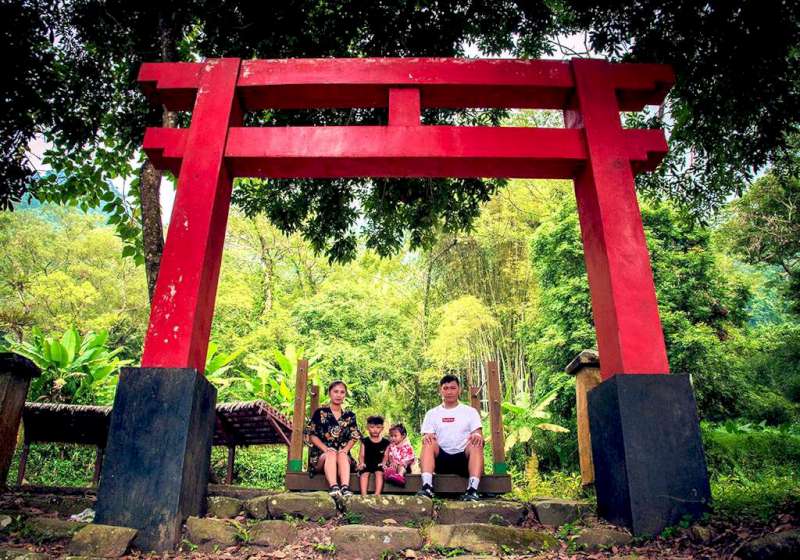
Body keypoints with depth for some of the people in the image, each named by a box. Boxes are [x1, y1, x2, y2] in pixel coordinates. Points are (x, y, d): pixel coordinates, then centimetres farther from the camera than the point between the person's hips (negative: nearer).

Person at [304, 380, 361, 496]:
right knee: (331, 454, -34)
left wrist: (345, 449, -8)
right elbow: (311, 435, 0)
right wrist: (325, 448, -15)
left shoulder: (349, 416, 12)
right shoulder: (320, 412, 3)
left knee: (342, 455, -32)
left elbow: (354, 437, 13)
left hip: (343, 455, 2)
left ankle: (345, 488, -51)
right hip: (321, 455, -2)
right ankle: (334, 487, -52)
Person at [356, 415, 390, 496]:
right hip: (367, 464, 1)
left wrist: (383, 463, -16)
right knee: (364, 473, -28)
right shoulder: (365, 441, 11)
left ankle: (377, 494, -36)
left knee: (379, 473, -30)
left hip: (379, 465, 0)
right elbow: (361, 455, 6)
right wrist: (361, 463, -14)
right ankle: (363, 494, -35)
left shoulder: (385, 442, 9)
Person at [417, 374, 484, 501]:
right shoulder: (432, 413, 13)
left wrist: (478, 436, -25)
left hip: (464, 459, -1)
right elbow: (425, 437, 4)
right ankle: (427, 487, -42)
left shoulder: (470, 411, 10)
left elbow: (479, 435, 0)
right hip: (441, 460, 1)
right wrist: (426, 437, -21)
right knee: (429, 442, -27)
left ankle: (472, 490, -44)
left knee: (476, 443, -30)